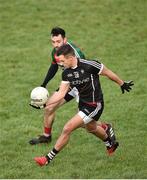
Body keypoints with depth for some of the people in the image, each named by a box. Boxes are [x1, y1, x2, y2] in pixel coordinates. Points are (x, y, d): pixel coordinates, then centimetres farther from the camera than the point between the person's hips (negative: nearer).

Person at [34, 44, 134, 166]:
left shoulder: (89, 65, -27)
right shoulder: (66, 73, -7)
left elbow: (108, 73, -11)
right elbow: (61, 93, -2)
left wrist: (122, 84, 3)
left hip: (94, 105, -8)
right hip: (83, 104, 8)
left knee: (67, 129, -15)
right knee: (91, 128, 31)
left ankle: (48, 158, -5)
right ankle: (110, 144, 61)